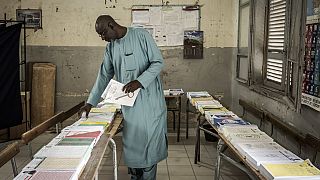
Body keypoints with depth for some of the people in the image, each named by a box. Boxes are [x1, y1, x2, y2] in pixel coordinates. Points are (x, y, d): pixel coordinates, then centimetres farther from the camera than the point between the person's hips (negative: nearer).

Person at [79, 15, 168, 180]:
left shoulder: (141, 36, -8)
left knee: (149, 139, -1)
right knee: (131, 141, 8)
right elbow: (104, 76, 13)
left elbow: (158, 62, -10)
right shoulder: (110, 47, 9)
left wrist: (139, 82, -21)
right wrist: (90, 103, 9)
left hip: (149, 99, -5)